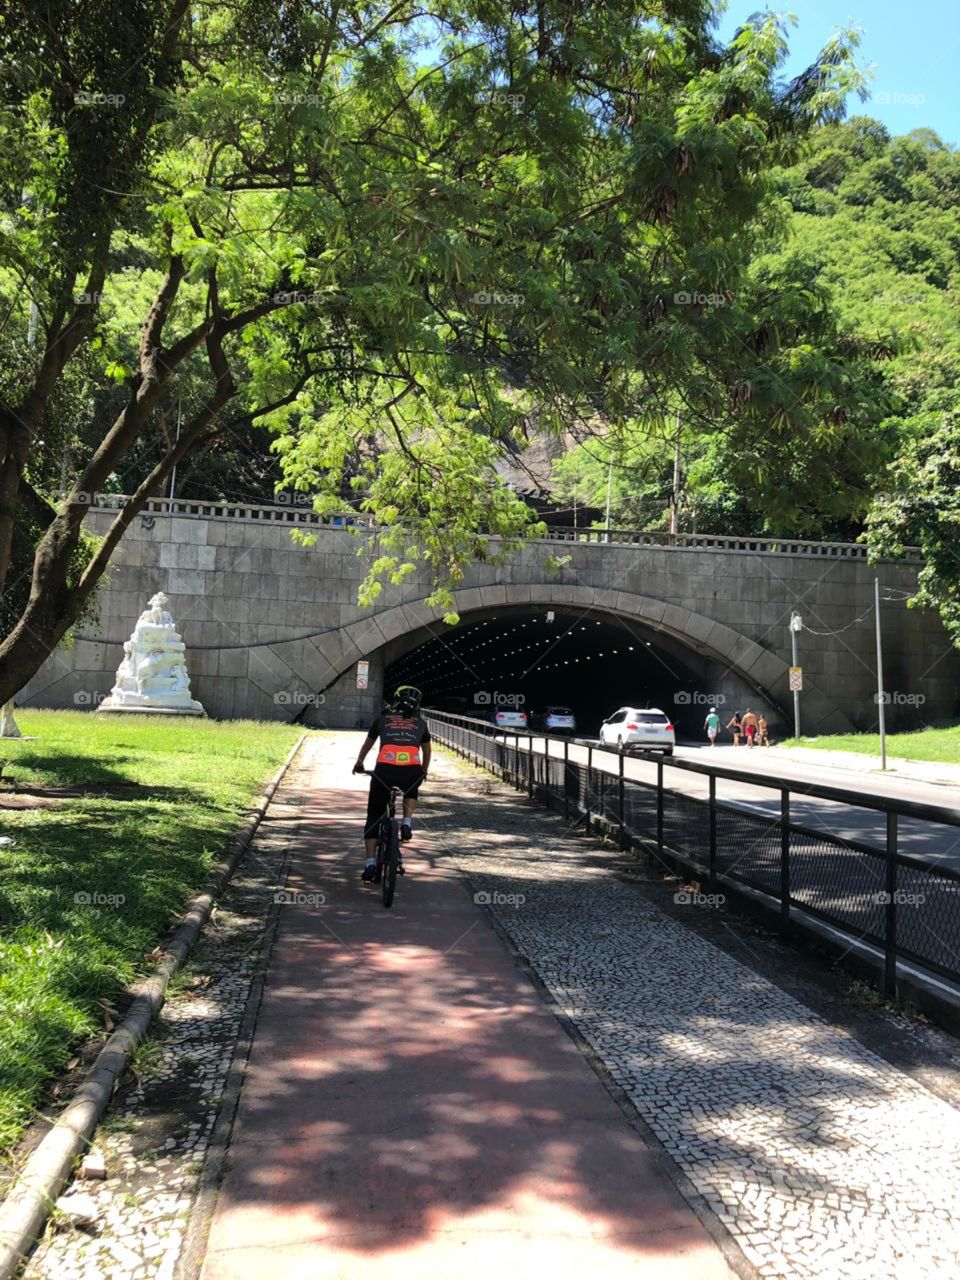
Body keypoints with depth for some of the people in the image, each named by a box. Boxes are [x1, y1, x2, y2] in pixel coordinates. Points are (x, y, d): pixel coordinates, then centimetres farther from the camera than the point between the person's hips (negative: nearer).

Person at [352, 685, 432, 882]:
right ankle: (406, 823, 16)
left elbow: (367, 745, 40)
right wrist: (423, 772, 58)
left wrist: (359, 764, 58)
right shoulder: (420, 723, 25)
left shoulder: (383, 718, 24)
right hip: (412, 772, 1)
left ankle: (370, 864, 5)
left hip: (384, 770, -1)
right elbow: (427, 751, 40)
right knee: (411, 792, 38)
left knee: (374, 817, 14)